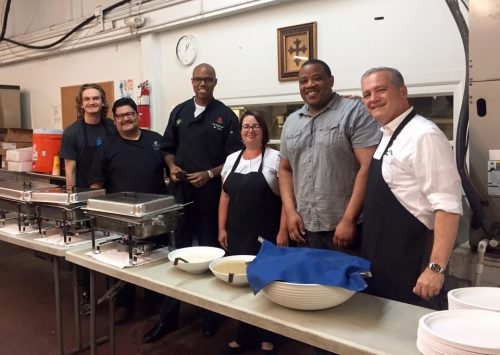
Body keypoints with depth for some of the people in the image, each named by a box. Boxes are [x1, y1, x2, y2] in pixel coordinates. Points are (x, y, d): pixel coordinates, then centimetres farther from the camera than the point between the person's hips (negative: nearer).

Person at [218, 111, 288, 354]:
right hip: (237, 235, 5)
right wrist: (222, 228, 9)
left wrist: (283, 231, -13)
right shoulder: (231, 159, 10)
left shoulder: (275, 158, -5)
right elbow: (225, 197, 13)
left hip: (267, 236, -4)